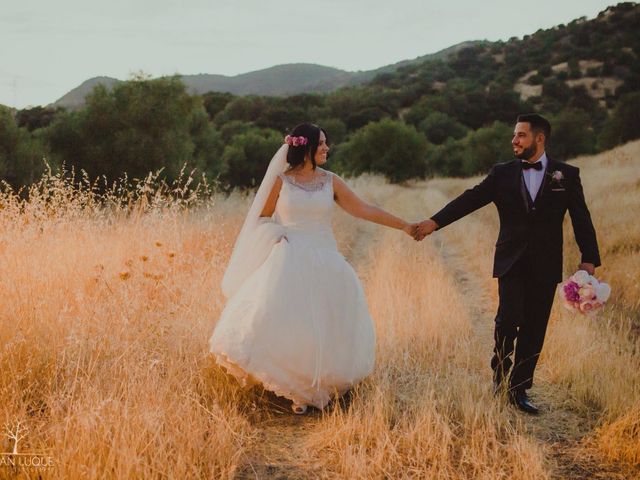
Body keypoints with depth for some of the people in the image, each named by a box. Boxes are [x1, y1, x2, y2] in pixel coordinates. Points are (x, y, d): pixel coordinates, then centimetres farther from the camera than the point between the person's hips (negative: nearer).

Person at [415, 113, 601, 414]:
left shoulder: (567, 175, 3)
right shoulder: (502, 174, 5)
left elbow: (581, 220, 0)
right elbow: (469, 200, -2)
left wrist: (589, 259, -10)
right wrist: (434, 222, -13)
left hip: (545, 266, 1)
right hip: (512, 262, 0)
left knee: (533, 330, 3)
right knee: (509, 319, -14)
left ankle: (519, 390, 16)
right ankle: (500, 369, 14)